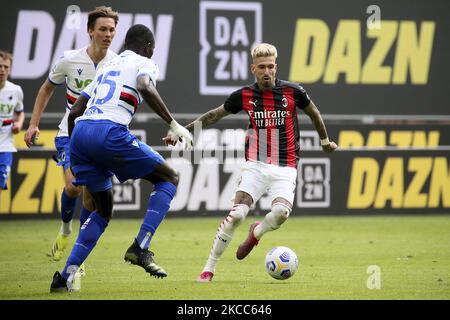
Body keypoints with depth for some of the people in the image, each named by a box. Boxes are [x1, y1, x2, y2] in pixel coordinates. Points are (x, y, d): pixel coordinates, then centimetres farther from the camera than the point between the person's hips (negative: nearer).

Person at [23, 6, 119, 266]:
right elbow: (47, 89, 9)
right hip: (70, 134, -1)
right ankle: (65, 228, 10)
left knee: (91, 195, -6)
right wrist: (34, 124, 5)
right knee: (74, 184, -22)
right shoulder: (70, 60, -8)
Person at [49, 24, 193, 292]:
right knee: (169, 178, 11)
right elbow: (145, 88, -15)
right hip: (109, 132, -7)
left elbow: (74, 112, 29)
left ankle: (65, 277, 8)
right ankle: (140, 248, -5)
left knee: (104, 211, 21)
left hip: (80, 132, 7)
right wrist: (174, 124, -14)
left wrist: (75, 155, 38)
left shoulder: (107, 68, 31)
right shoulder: (145, 64, 11)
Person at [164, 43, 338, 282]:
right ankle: (209, 268, -4)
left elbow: (313, 113, 16)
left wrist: (324, 141, 29)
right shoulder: (244, 95, -1)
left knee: (281, 212, -26)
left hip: (285, 168, 0)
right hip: (255, 166, 0)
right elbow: (214, 115, 12)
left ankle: (257, 232, 10)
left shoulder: (292, 92, -4)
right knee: (236, 214, -17)